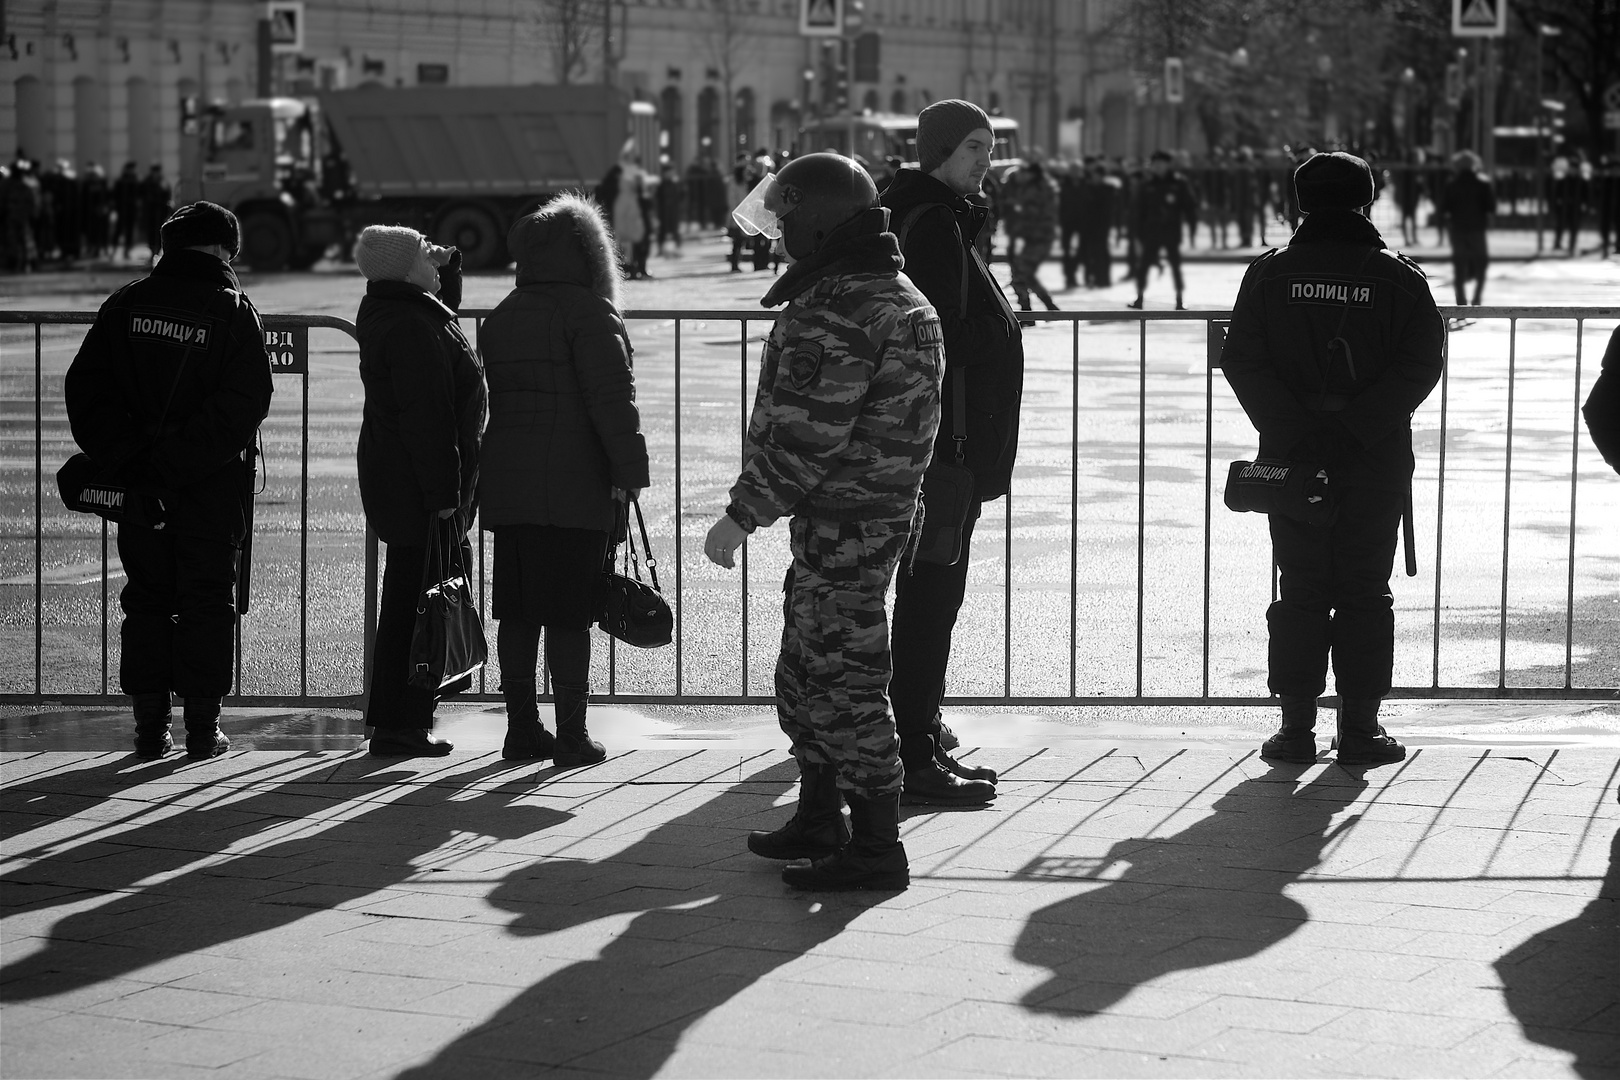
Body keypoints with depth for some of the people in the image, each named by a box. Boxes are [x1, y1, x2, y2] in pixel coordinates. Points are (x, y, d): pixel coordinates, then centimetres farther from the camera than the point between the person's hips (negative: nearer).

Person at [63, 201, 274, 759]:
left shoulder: (125, 305, 3)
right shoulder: (234, 311, -7)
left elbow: (84, 387, -2)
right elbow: (244, 404, -16)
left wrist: (125, 461, -4)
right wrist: (183, 459, -12)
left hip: (138, 484, 3)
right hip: (214, 488, -3)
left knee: (146, 601, 11)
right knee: (207, 603, 5)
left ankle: (150, 726, 11)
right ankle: (202, 728, 5)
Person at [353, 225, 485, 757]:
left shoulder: (388, 314, 13)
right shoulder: (411, 328, -19)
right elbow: (425, 418, -23)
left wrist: (448, 267, 18)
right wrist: (443, 498, -23)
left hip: (392, 475, 11)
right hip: (419, 486, -11)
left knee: (408, 603, 15)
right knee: (413, 603, -6)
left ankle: (397, 720, 20)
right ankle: (398, 726, -2)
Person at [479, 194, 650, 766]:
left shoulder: (502, 316, 16)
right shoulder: (588, 311, -8)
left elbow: (494, 399, 17)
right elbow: (612, 396, -16)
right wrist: (628, 471, -13)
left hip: (506, 483, 7)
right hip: (572, 485, -7)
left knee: (517, 612, 9)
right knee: (568, 613, -5)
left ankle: (522, 729, 14)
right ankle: (572, 735, -3)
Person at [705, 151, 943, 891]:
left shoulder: (833, 311, -20)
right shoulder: (903, 297, 14)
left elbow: (804, 436, -23)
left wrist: (742, 515, -16)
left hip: (840, 523, -10)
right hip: (885, 511, 10)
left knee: (844, 678, -5)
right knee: (804, 675, 20)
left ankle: (877, 850, 0)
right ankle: (819, 821, 32)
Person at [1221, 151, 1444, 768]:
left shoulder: (1268, 275, 2)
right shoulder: (1399, 278, -1)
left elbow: (1241, 361, -4)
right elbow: (1420, 364, -8)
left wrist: (1287, 429, -6)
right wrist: (1362, 426, -8)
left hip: (1291, 460, 1)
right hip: (1376, 462, -1)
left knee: (1299, 592, 7)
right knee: (1365, 594, 6)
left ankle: (1296, 726, 5)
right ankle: (1360, 729, 5)